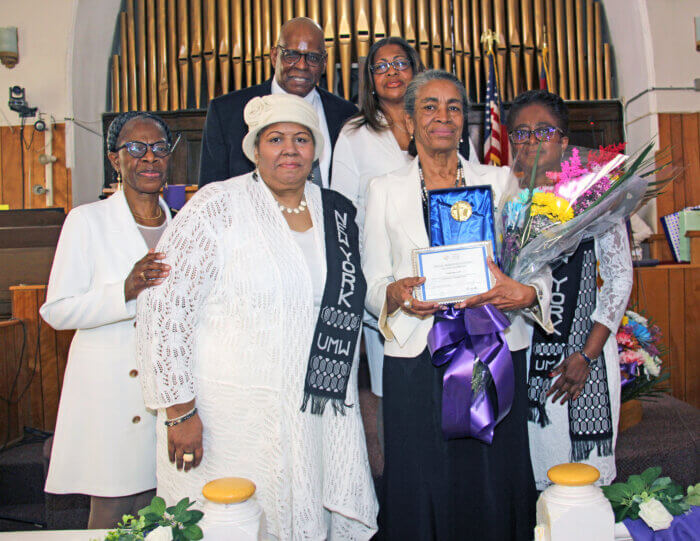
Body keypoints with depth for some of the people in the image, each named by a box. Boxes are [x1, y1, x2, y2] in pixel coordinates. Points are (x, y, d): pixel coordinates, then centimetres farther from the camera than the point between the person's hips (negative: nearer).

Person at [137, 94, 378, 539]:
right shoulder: (219, 206, -9)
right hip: (229, 417, -4)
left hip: (317, 415, 5)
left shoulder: (340, 213, 7)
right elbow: (163, 308, -12)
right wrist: (179, 412, -14)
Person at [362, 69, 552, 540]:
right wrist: (396, 294, -15)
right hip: (416, 360, 0)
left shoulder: (500, 181, 11)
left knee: (493, 487, 6)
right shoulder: (385, 190, 10)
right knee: (423, 488, 5)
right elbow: (372, 285, 7)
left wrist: (525, 294, -16)